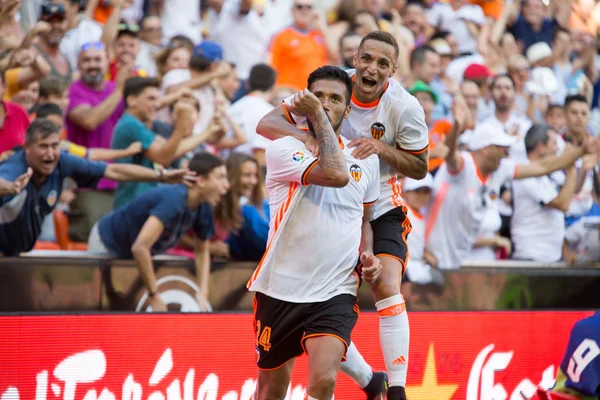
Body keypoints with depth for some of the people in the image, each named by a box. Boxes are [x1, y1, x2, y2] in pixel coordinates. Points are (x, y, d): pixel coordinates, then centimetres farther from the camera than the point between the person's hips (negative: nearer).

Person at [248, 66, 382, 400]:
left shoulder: (366, 159, 9)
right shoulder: (283, 149, -8)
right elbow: (335, 174, -24)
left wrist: (368, 256, 4)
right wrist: (316, 115, -16)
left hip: (337, 292, 2)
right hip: (280, 288, -2)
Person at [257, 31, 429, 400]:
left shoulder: (404, 107, -16)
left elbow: (420, 168, -5)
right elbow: (266, 124, -20)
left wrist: (382, 148, -25)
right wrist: (306, 136, -41)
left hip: (381, 209, -2)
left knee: (387, 289, -23)